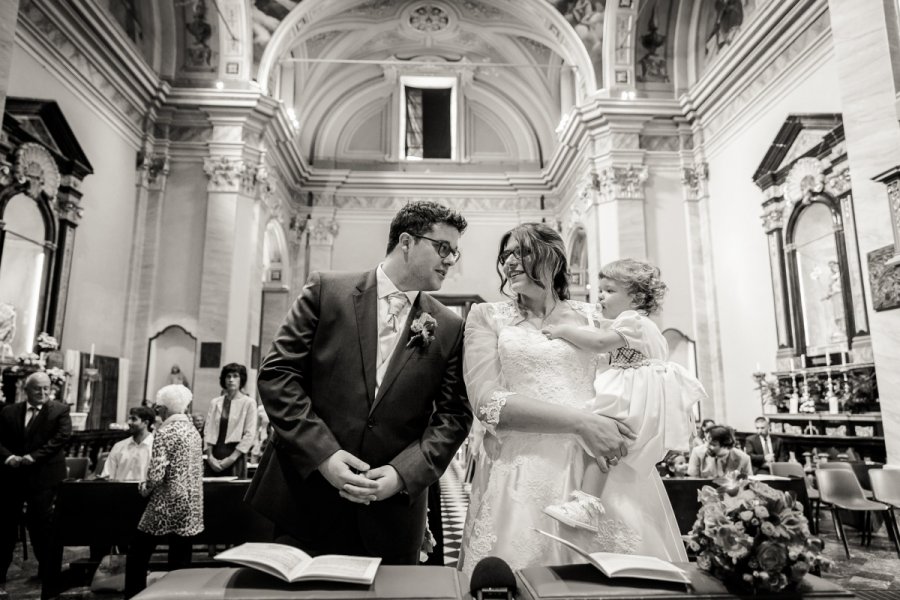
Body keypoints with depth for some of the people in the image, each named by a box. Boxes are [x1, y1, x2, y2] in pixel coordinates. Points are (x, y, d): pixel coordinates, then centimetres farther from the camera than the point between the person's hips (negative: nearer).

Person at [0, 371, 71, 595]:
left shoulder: (60, 411, -3)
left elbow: (61, 438, -12)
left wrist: (33, 457, -19)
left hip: (44, 477, -3)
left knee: (43, 526, 2)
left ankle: (49, 575, 15)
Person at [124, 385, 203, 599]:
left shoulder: (165, 432, -13)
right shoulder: (193, 429, 9)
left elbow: (156, 475, -20)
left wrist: (143, 487, 0)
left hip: (168, 506, -7)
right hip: (191, 507, 7)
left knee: (137, 554, 11)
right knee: (181, 563, 12)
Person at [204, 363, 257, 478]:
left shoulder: (248, 402, -1)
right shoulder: (215, 402, 10)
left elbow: (250, 435, -5)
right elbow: (208, 431, 8)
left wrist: (231, 458, -10)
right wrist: (209, 456, -4)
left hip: (235, 457, -3)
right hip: (214, 457, 3)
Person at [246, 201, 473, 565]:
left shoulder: (449, 328, 2)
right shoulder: (327, 291, -3)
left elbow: (454, 415, 1)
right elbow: (277, 374, -6)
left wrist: (404, 473, -13)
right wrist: (322, 453, -14)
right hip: (306, 498, -1)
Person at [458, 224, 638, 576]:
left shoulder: (590, 317, 11)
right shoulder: (488, 317, 5)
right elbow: (487, 402, -8)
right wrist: (580, 421, -15)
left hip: (591, 469, 2)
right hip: (519, 470, -1)